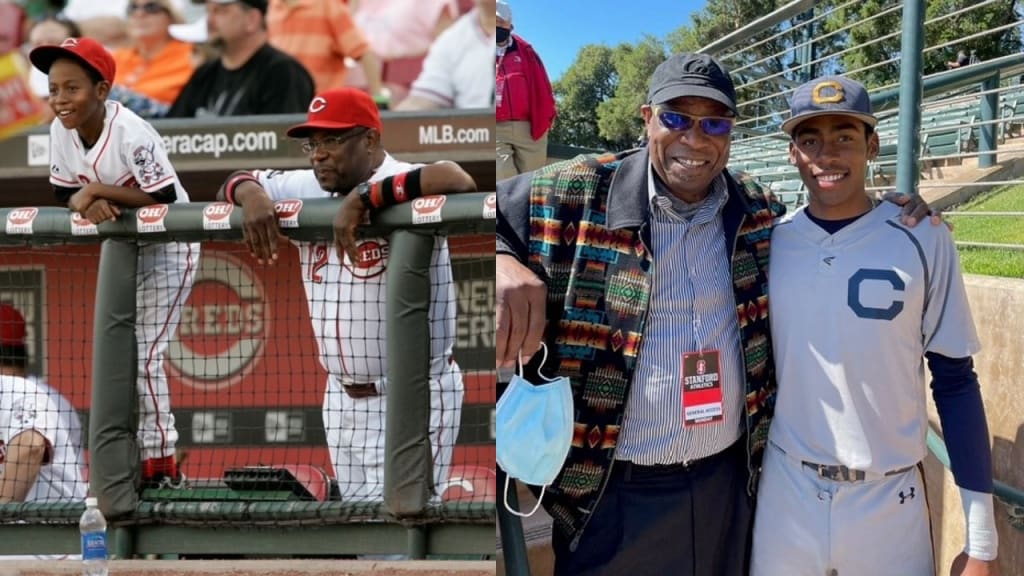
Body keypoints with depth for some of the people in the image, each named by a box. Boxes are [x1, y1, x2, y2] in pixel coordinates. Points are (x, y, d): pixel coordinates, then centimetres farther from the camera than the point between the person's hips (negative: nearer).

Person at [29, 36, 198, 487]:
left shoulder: (131, 133, -29)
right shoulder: (61, 130, -9)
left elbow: (165, 200, -30)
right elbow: (64, 192, -2)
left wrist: (100, 190, -30)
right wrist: (85, 203, -24)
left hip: (168, 248, -8)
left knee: (145, 356, -9)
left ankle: (161, 465, 5)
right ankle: (135, 456, 27)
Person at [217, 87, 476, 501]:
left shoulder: (404, 185, -15)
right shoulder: (308, 190, 7)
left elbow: (460, 182, -36)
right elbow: (231, 187, 16)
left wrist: (364, 196, -33)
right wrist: (251, 192, -8)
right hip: (341, 397, 8)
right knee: (354, 501, 18)